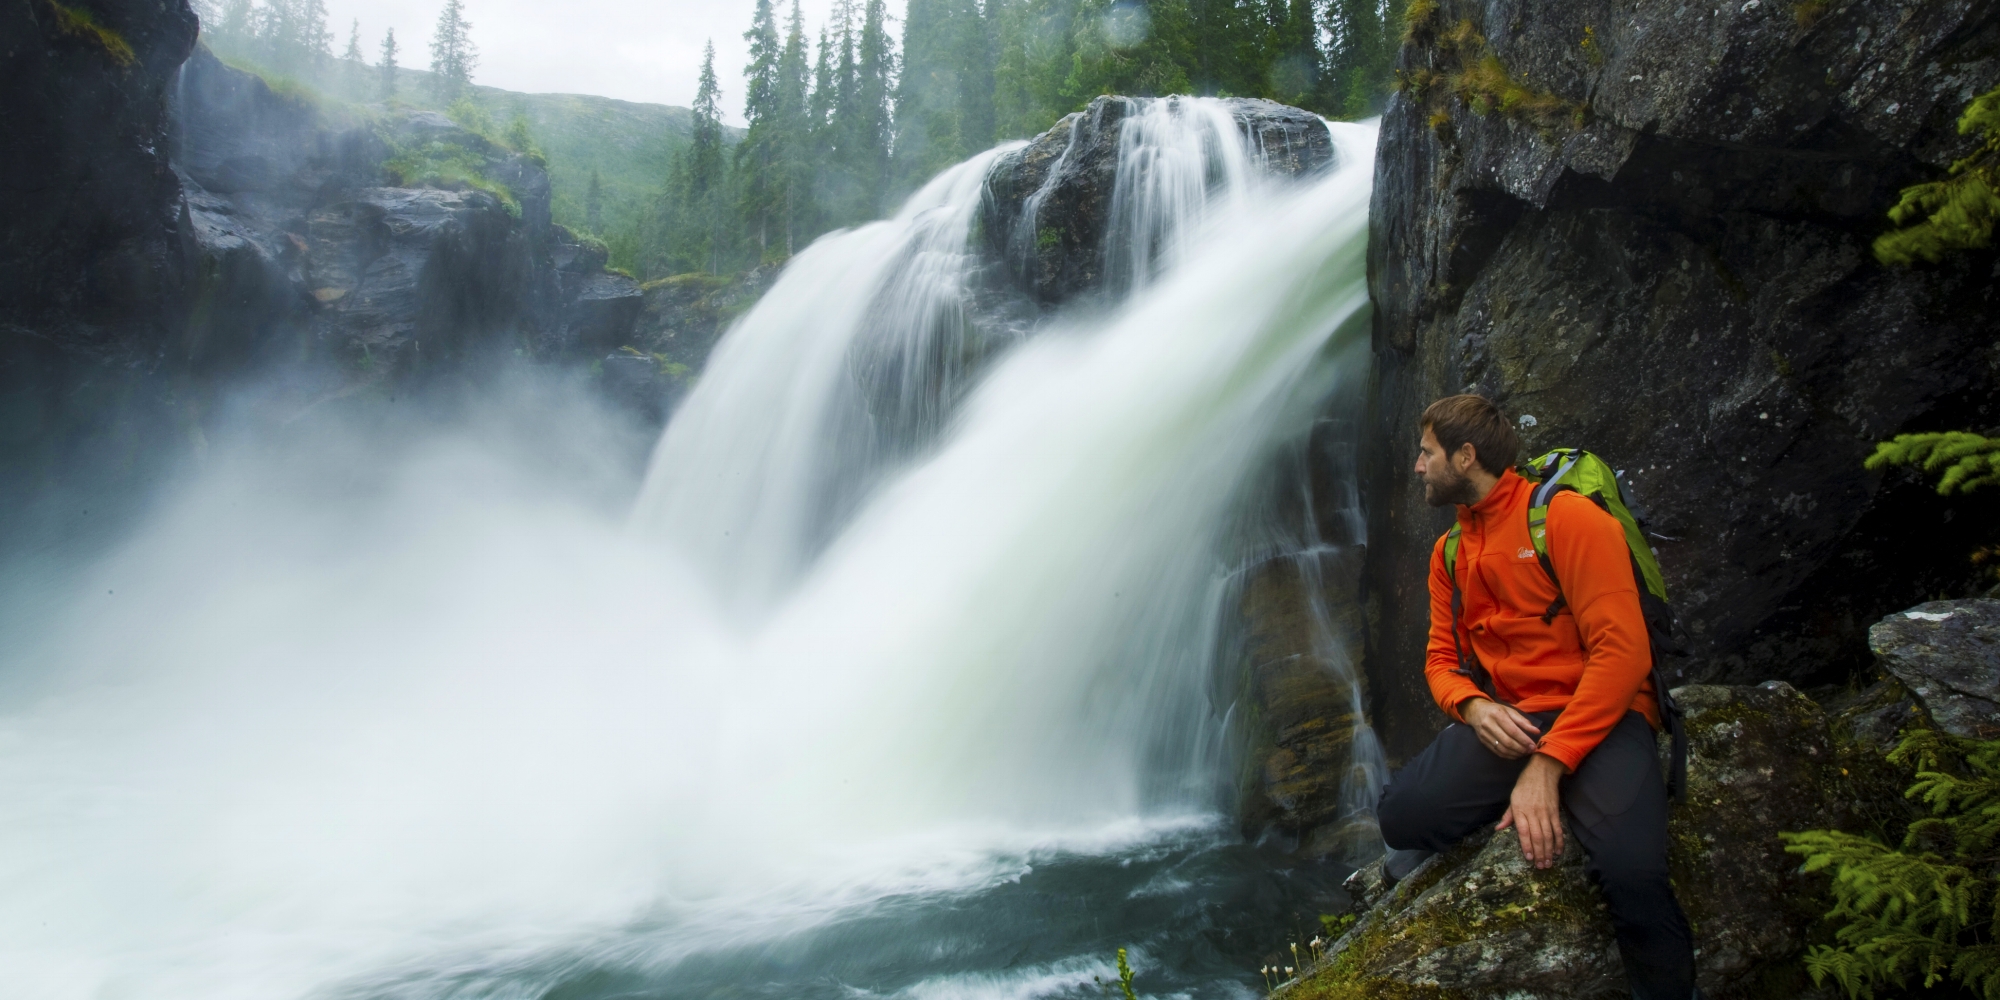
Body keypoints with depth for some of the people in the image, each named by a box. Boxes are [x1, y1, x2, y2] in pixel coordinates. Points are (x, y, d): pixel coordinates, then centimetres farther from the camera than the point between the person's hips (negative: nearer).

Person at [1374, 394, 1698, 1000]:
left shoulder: (1566, 517, -8)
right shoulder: (1449, 553, 15)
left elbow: (1622, 650, -16)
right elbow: (1441, 660, 15)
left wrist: (1548, 763, -24)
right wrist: (1474, 707, -11)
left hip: (1600, 718, -5)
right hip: (1505, 723, 5)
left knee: (1629, 871, -31)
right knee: (1401, 814, -23)